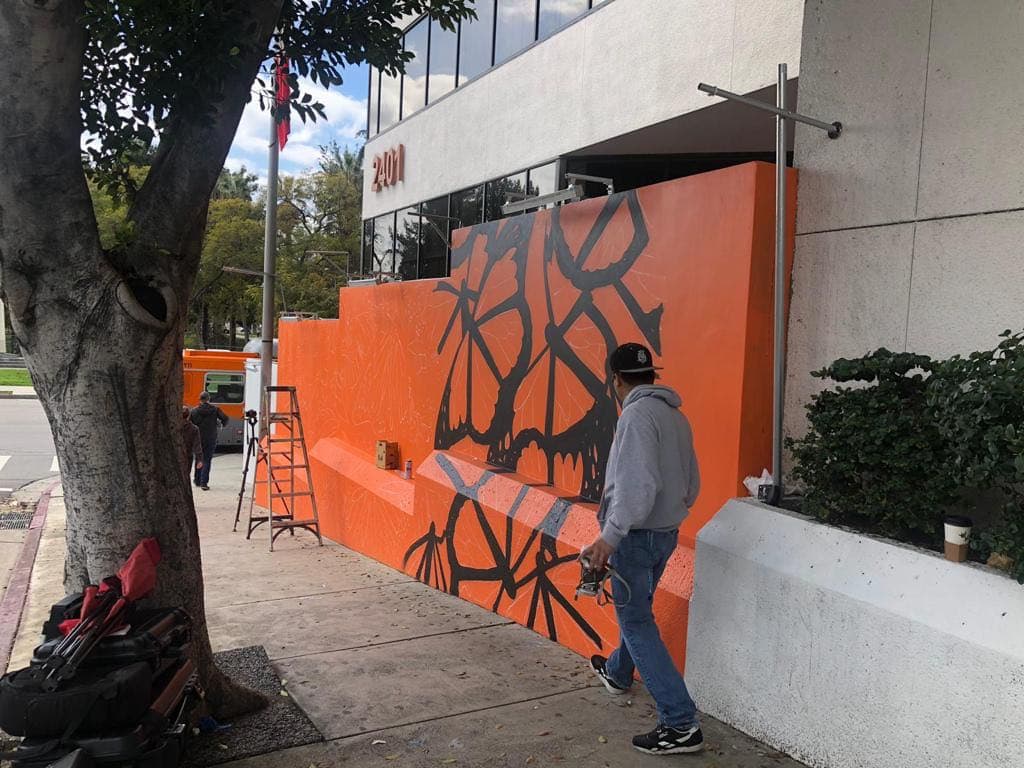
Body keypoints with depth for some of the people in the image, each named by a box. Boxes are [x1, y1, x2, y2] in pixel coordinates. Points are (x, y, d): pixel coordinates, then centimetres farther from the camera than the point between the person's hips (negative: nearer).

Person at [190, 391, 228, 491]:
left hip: (198, 438, 1)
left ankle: (198, 481, 26)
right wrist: (223, 425, 14)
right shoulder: (215, 409, -3)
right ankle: (204, 482, -9)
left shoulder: (194, 410, -2)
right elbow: (225, 418, -6)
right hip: (211, 439, -1)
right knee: (207, 460, 1)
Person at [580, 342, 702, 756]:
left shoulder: (638, 414, -18)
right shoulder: (675, 415, 9)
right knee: (637, 609, 26)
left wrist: (610, 536, -30)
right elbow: (691, 483, 13)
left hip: (636, 535, -9)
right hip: (666, 533, 9)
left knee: (636, 622, -2)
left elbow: (638, 484, -29)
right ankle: (617, 672, 49)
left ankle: (681, 724, -2)